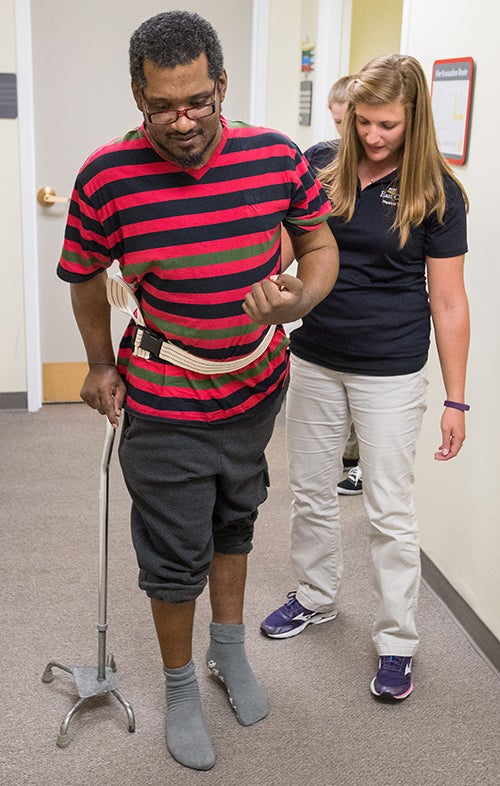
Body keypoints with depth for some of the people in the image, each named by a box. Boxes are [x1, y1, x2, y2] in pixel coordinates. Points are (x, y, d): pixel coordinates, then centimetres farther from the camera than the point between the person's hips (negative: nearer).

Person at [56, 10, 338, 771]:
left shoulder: (278, 157, -13)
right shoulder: (107, 177, -19)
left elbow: (321, 242, 1)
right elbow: (86, 278, -2)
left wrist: (298, 299, -20)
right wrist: (101, 365, 7)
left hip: (258, 388, 3)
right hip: (166, 405, -3)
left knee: (235, 522, 24)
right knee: (176, 556, 8)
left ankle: (229, 647, 49)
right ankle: (181, 686, 34)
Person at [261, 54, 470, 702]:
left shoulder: (436, 192, -9)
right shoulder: (321, 170, 0)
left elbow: (448, 301, -8)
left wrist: (456, 400, -8)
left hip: (390, 372, -4)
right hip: (314, 361, 4)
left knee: (390, 510, 4)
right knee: (311, 492, 17)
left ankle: (397, 642, 21)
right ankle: (316, 597, 39)